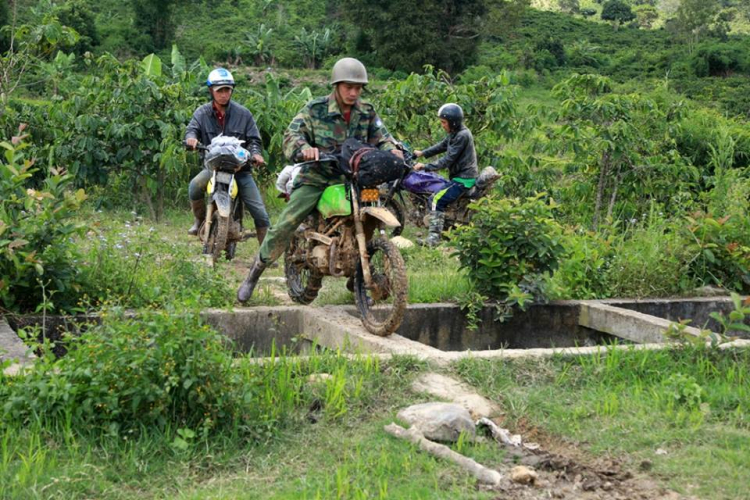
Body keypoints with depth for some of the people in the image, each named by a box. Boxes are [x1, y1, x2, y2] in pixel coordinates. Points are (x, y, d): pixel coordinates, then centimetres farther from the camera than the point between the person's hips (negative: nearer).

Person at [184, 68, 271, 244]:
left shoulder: (243, 113, 2)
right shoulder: (202, 113, 4)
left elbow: (253, 139, 2)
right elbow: (192, 129, -9)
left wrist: (255, 153, -20)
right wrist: (191, 138, -34)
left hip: (240, 167, 0)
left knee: (260, 213, -7)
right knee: (195, 186, -31)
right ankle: (200, 220, -2)